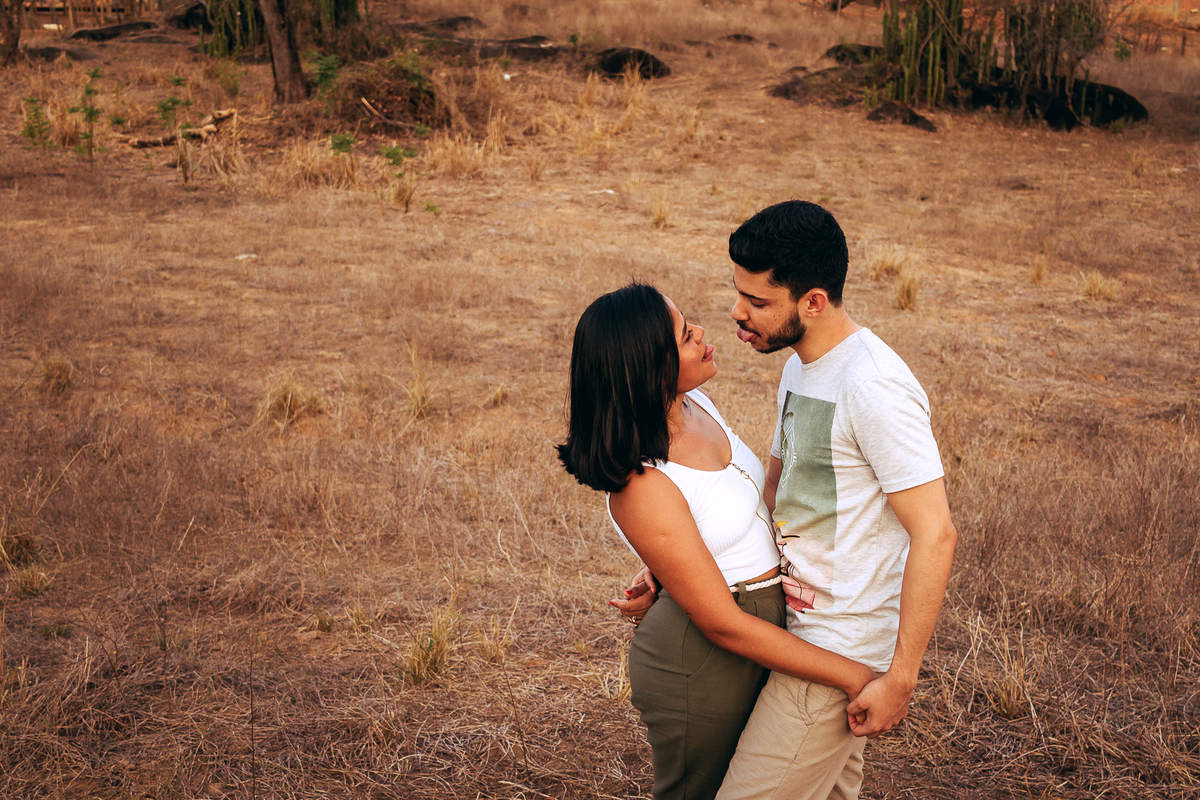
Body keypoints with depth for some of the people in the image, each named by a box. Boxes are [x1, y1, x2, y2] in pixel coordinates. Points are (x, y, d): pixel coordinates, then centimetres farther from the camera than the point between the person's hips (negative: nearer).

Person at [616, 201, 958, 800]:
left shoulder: (873, 388, -22)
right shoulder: (801, 368, 9)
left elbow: (935, 536, -23)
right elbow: (772, 498, 18)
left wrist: (899, 679, -21)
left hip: (841, 650, -9)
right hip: (807, 628, 9)